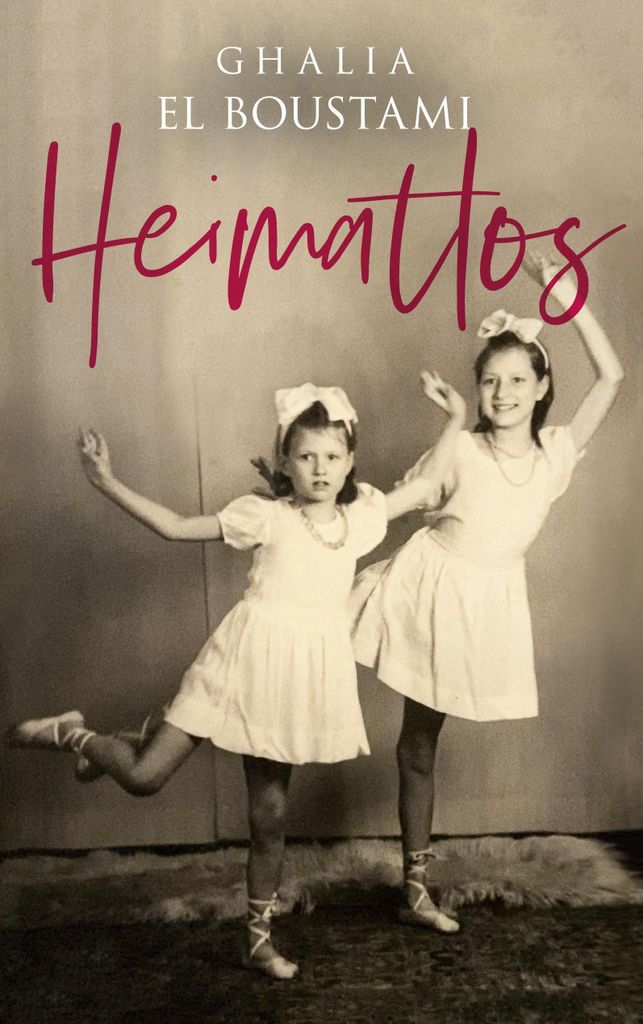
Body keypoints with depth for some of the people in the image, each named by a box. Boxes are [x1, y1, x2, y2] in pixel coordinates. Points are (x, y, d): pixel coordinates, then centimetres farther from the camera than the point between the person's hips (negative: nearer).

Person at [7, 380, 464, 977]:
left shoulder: (361, 515, 7)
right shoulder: (265, 516, -5)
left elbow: (424, 488, 19)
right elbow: (176, 528, -5)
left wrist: (455, 421, 15)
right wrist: (107, 482, -11)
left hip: (309, 671, 3)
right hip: (252, 659, -3)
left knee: (269, 810, 12)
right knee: (144, 777, -10)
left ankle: (259, 939, 29)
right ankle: (72, 734, 21)